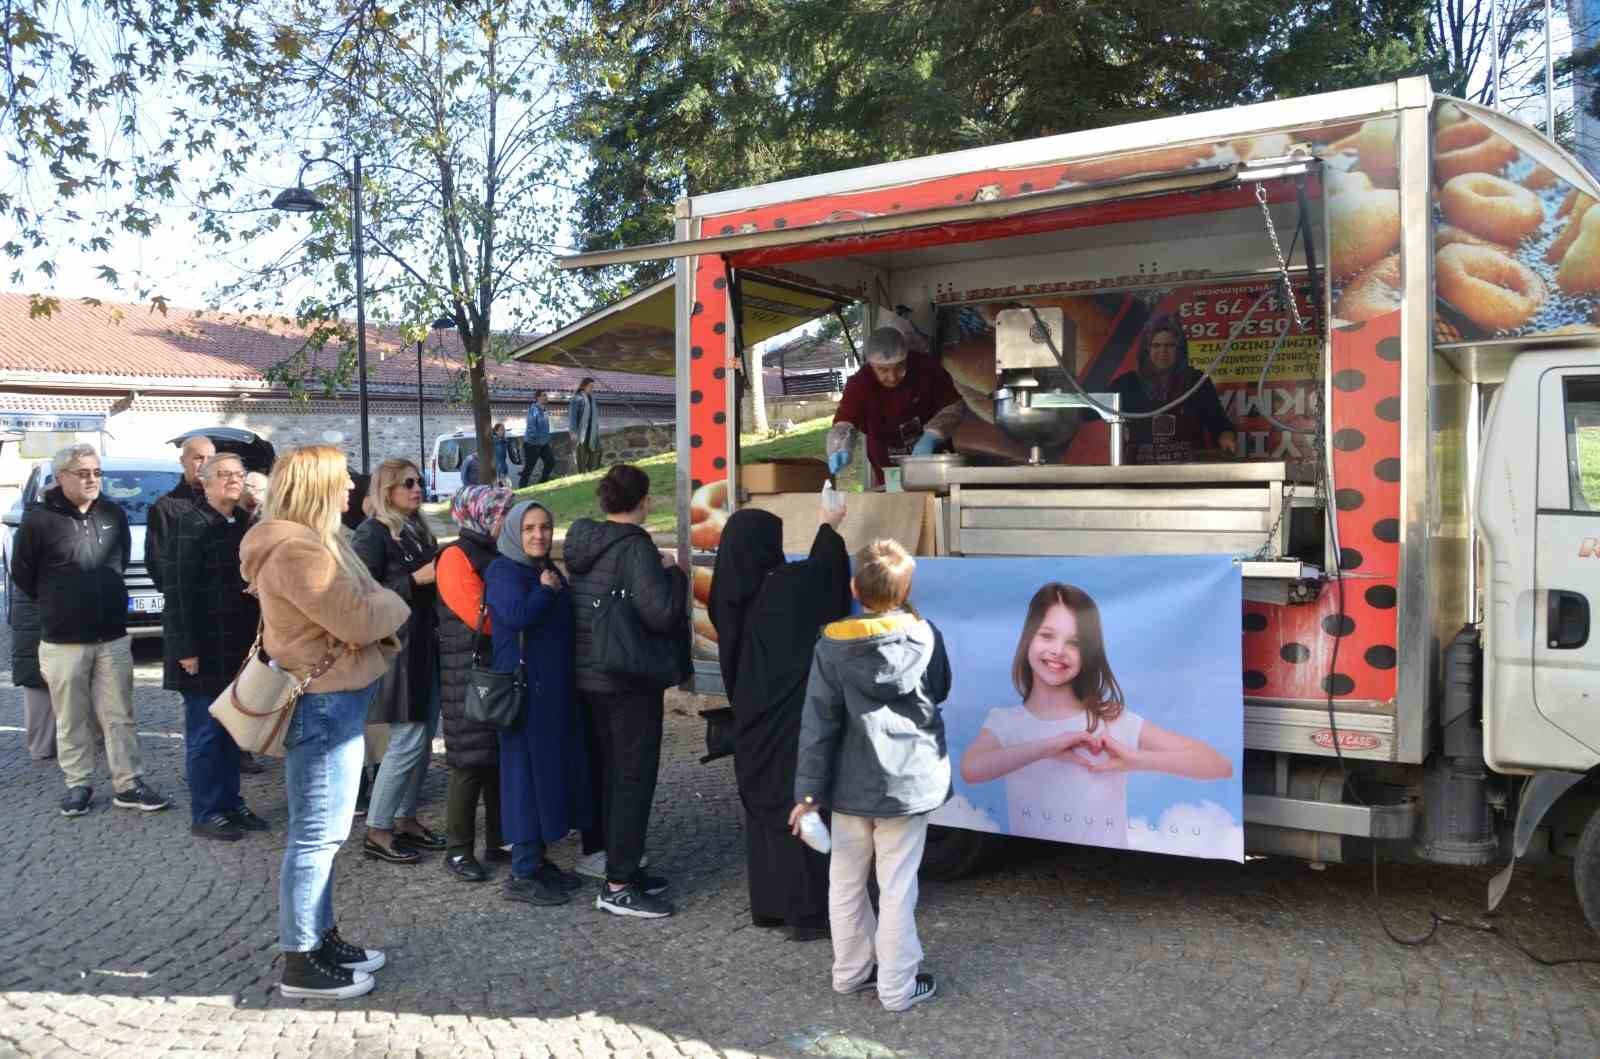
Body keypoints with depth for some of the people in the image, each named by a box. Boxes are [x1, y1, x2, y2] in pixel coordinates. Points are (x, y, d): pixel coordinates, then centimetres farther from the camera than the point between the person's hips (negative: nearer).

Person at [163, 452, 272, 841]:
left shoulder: (244, 523, 10)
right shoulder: (191, 526, -12)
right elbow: (179, 590, -16)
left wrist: (256, 636, 6)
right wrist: (186, 647, -20)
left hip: (237, 644, 7)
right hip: (204, 646, -7)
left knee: (231, 729, 13)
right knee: (205, 731, 0)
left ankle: (230, 803, 23)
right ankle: (204, 814, 8)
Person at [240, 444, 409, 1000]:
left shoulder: (312, 539, 14)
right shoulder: (296, 551, -21)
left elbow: (352, 606, 16)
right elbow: (357, 618, -23)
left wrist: (379, 608, -3)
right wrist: (394, 605, -5)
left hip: (332, 699, 11)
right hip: (322, 703, -11)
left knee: (322, 831, 18)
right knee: (316, 834, -2)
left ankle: (321, 936, 30)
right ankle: (300, 962, 8)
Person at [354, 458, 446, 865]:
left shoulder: (418, 530, 14)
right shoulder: (372, 533, -10)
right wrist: (416, 580, -20)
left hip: (425, 645, 8)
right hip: (394, 647, -8)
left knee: (424, 739, 12)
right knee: (407, 741, -7)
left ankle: (406, 819, 23)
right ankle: (377, 832, 5)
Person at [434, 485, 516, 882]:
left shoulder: (500, 555, 15)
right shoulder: (456, 557, -10)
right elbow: (481, 616, -20)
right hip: (470, 676, -8)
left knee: (503, 757, 12)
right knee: (471, 763, -2)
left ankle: (500, 840, 23)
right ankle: (458, 850, 9)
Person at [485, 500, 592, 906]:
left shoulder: (549, 572, 15)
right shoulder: (503, 572, -9)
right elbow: (517, 614, -28)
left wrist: (556, 588, 8)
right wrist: (546, 590, -13)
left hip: (554, 688, 9)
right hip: (523, 687, -8)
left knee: (553, 768, 12)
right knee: (526, 770, -5)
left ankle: (538, 859, 23)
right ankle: (522, 875, 3)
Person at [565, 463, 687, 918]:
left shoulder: (581, 544, 6)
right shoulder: (634, 547, -19)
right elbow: (660, 612, -28)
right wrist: (672, 571, -11)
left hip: (585, 676, 8)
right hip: (630, 681, -8)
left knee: (602, 767, 21)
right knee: (633, 777, -1)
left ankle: (599, 853, 35)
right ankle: (618, 886, 2)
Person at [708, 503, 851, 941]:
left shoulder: (730, 592, -3)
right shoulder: (786, 585, -17)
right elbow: (824, 568, 5)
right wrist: (828, 527, 24)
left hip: (751, 715, 6)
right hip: (791, 715, -6)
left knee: (762, 804, 16)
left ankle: (767, 904, 25)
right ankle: (806, 912, 7)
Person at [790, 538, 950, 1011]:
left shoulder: (833, 644, -9)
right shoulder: (926, 636, -8)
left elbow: (818, 723, -9)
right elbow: (940, 691, 11)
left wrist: (808, 791, -6)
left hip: (851, 785, 1)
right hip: (909, 781, -1)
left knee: (846, 881, 17)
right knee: (897, 887, 7)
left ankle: (850, 971, 30)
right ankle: (897, 985, 16)